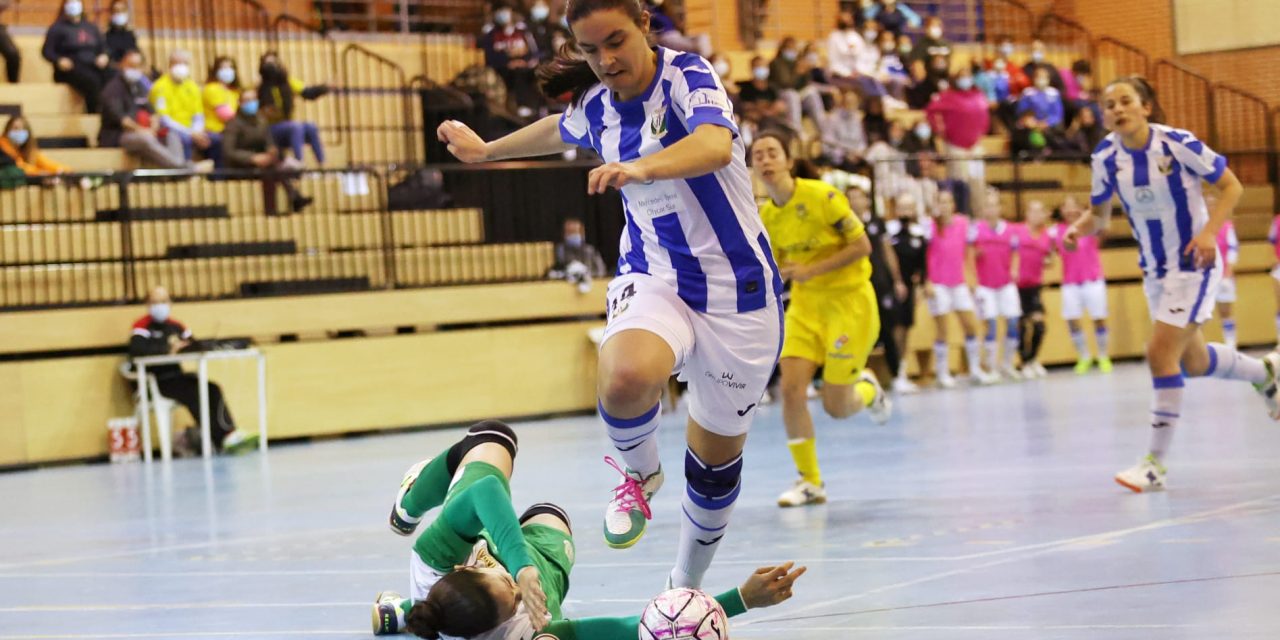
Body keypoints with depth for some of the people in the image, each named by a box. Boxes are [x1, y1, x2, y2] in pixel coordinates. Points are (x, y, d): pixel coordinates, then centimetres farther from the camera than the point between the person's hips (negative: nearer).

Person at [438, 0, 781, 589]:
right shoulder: (595, 108, 3)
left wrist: (641, 167, -54)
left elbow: (716, 145, -35)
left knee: (717, 455, 7)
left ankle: (686, 587, 30)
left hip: (737, 291, -3)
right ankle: (641, 474, 0)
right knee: (623, 379, -33)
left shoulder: (687, 76, -13)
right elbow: (560, 131, 29)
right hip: (653, 278, 3)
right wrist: (487, 149, 45)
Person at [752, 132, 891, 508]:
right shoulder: (766, 217, 1)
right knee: (791, 390, -12)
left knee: (836, 407, -5)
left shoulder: (821, 196, -17)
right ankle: (809, 482, 1)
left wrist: (811, 271, -23)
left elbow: (862, 246, -16)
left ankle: (868, 389, 32)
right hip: (805, 304, 5)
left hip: (849, 299, -5)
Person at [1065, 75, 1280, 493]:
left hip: (1193, 263, -6)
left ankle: (1155, 464, -10)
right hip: (1154, 269, 6)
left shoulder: (1177, 143, -20)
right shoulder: (1106, 156, -7)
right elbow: (1099, 213, 6)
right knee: (1192, 362, 18)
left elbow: (1231, 186, -11)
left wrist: (1208, 232, -25)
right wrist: (1080, 228, -17)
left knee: (1161, 354, -17)